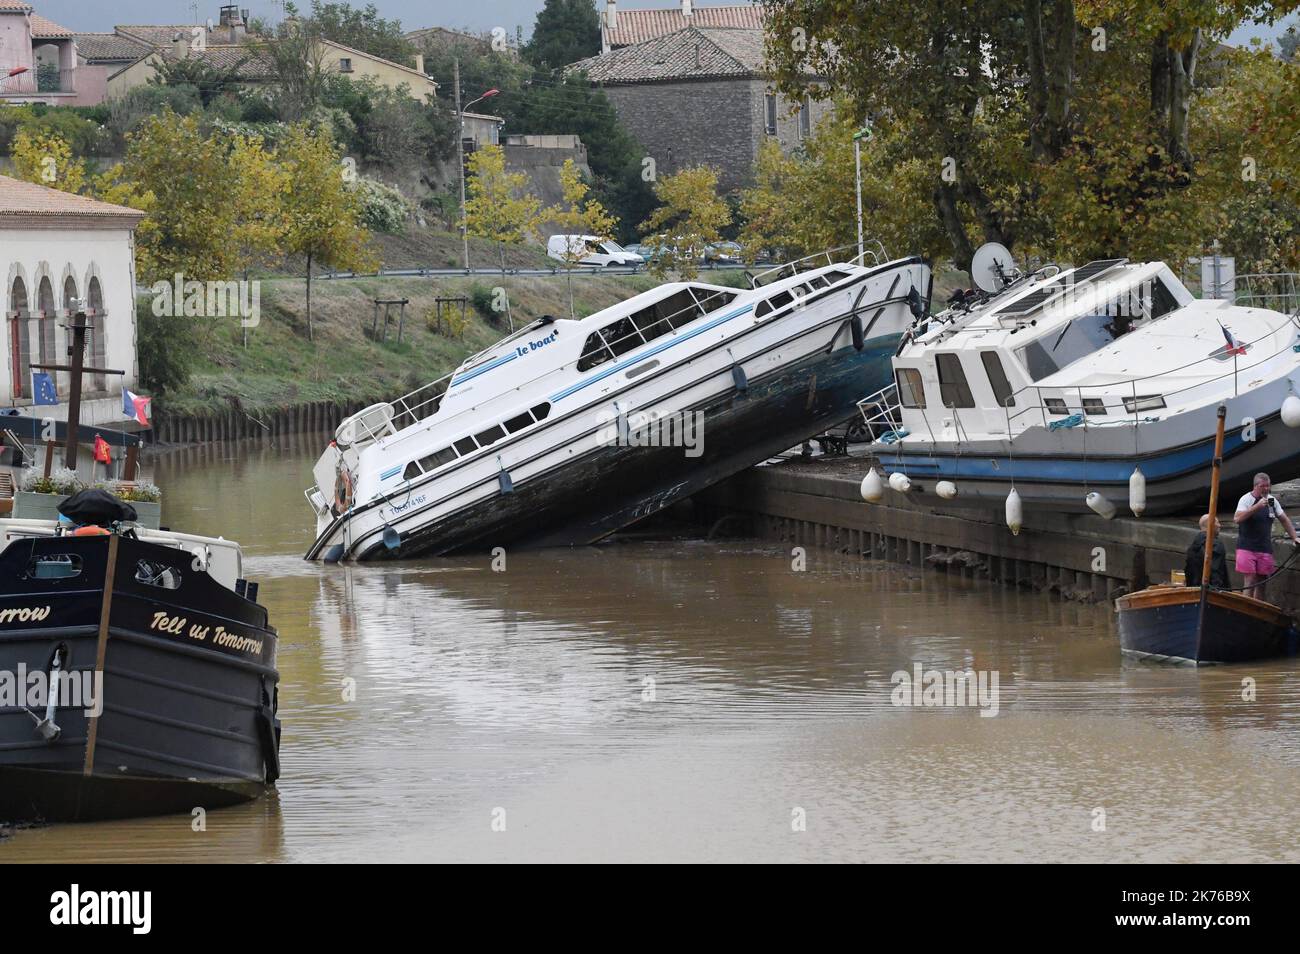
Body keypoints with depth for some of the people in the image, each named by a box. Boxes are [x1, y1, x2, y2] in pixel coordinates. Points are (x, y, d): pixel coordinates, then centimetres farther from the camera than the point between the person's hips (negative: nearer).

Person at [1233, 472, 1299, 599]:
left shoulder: (1272, 501, 9)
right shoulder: (1246, 499, -7)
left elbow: (1284, 520, 19)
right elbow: (1237, 519, -22)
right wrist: (1257, 506, -26)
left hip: (1265, 549, 5)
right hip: (1247, 548, -5)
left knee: (1261, 583, 5)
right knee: (1250, 581, -12)